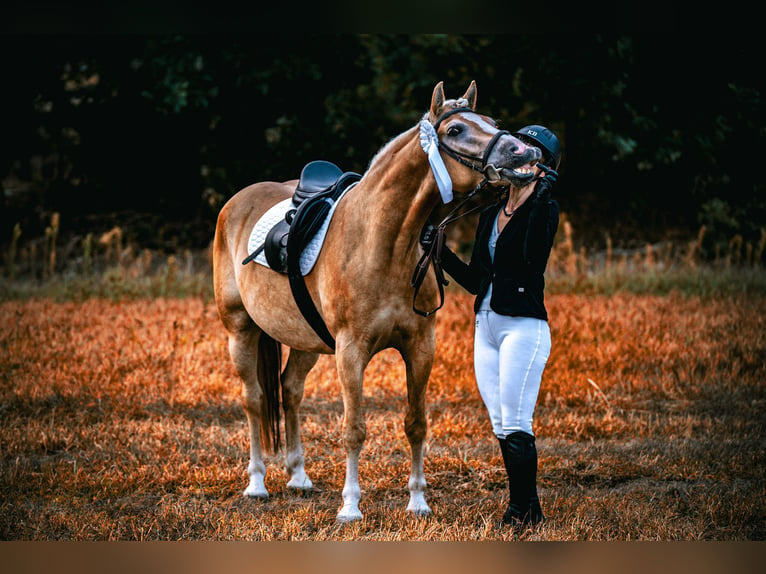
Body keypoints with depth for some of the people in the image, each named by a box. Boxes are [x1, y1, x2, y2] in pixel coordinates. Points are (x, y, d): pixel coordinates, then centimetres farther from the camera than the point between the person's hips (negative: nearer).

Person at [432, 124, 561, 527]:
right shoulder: (490, 215, 13)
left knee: (515, 426, -8)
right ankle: (526, 506, 18)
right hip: (486, 327, 8)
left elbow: (533, 256, -28)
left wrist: (540, 195, -32)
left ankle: (524, 511, 0)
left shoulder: (544, 211, -8)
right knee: (501, 427, 10)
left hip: (524, 327, -8)